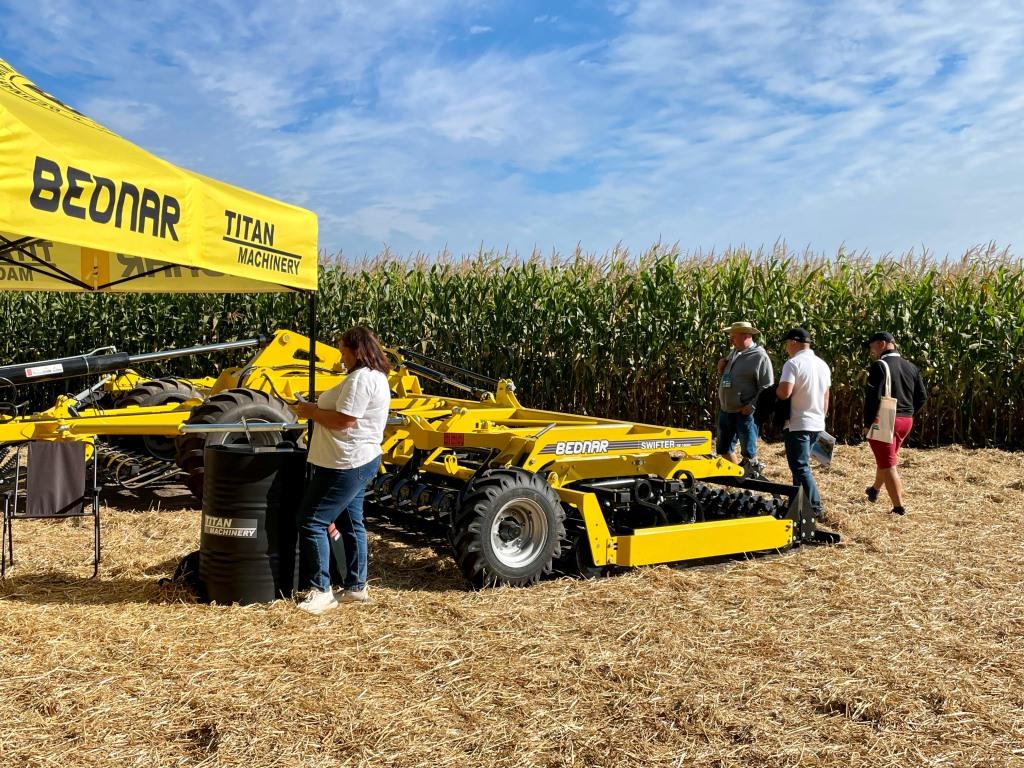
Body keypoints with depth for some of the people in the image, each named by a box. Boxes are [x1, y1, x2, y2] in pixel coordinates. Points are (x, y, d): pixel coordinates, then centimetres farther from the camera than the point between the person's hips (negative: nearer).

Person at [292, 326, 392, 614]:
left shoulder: (361, 378, -20)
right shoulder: (376, 377, 15)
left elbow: (343, 420, -25)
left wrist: (311, 412, -12)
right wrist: (317, 408, 8)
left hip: (346, 464, -11)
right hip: (360, 461, 11)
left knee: (311, 522, -6)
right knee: (351, 523, 17)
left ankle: (321, 591, -1)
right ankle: (357, 587, 26)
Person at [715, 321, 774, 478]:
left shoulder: (760, 357, -11)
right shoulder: (734, 353, 13)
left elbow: (767, 387, -14)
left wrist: (752, 405, -20)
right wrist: (721, 369, 4)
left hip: (745, 412, -8)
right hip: (725, 410, 8)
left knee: (748, 452, 0)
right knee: (723, 448, 16)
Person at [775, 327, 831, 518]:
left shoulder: (793, 363, -15)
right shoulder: (823, 365, 10)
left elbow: (784, 393, -25)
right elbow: (826, 398, 17)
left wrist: (776, 390, -3)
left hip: (797, 424, -8)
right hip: (817, 424, 8)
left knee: (800, 467, -4)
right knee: (800, 464, 18)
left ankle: (814, 507, -8)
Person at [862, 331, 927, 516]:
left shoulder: (880, 366, -14)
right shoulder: (911, 367, 10)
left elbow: (873, 397, -20)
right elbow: (922, 397, 11)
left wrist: (867, 423, -13)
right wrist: (908, 412, 16)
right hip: (906, 421, 8)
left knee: (888, 464, -1)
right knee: (885, 458, 27)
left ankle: (899, 507, -2)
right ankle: (875, 490, 47)